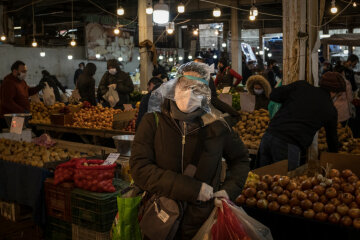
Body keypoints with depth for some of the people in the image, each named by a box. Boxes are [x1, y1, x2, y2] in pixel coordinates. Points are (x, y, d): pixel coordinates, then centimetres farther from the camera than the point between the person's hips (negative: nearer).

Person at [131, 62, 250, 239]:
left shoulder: (215, 126, -4)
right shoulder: (153, 123, -9)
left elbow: (240, 158, 13)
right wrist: (193, 189, -21)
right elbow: (139, 169, -18)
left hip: (203, 224, 1)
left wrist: (229, 190, -4)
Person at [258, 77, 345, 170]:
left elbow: (273, 95, 9)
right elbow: (332, 137, 25)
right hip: (289, 145, -4)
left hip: (268, 135, 4)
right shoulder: (331, 111, 12)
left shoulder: (301, 85, 13)